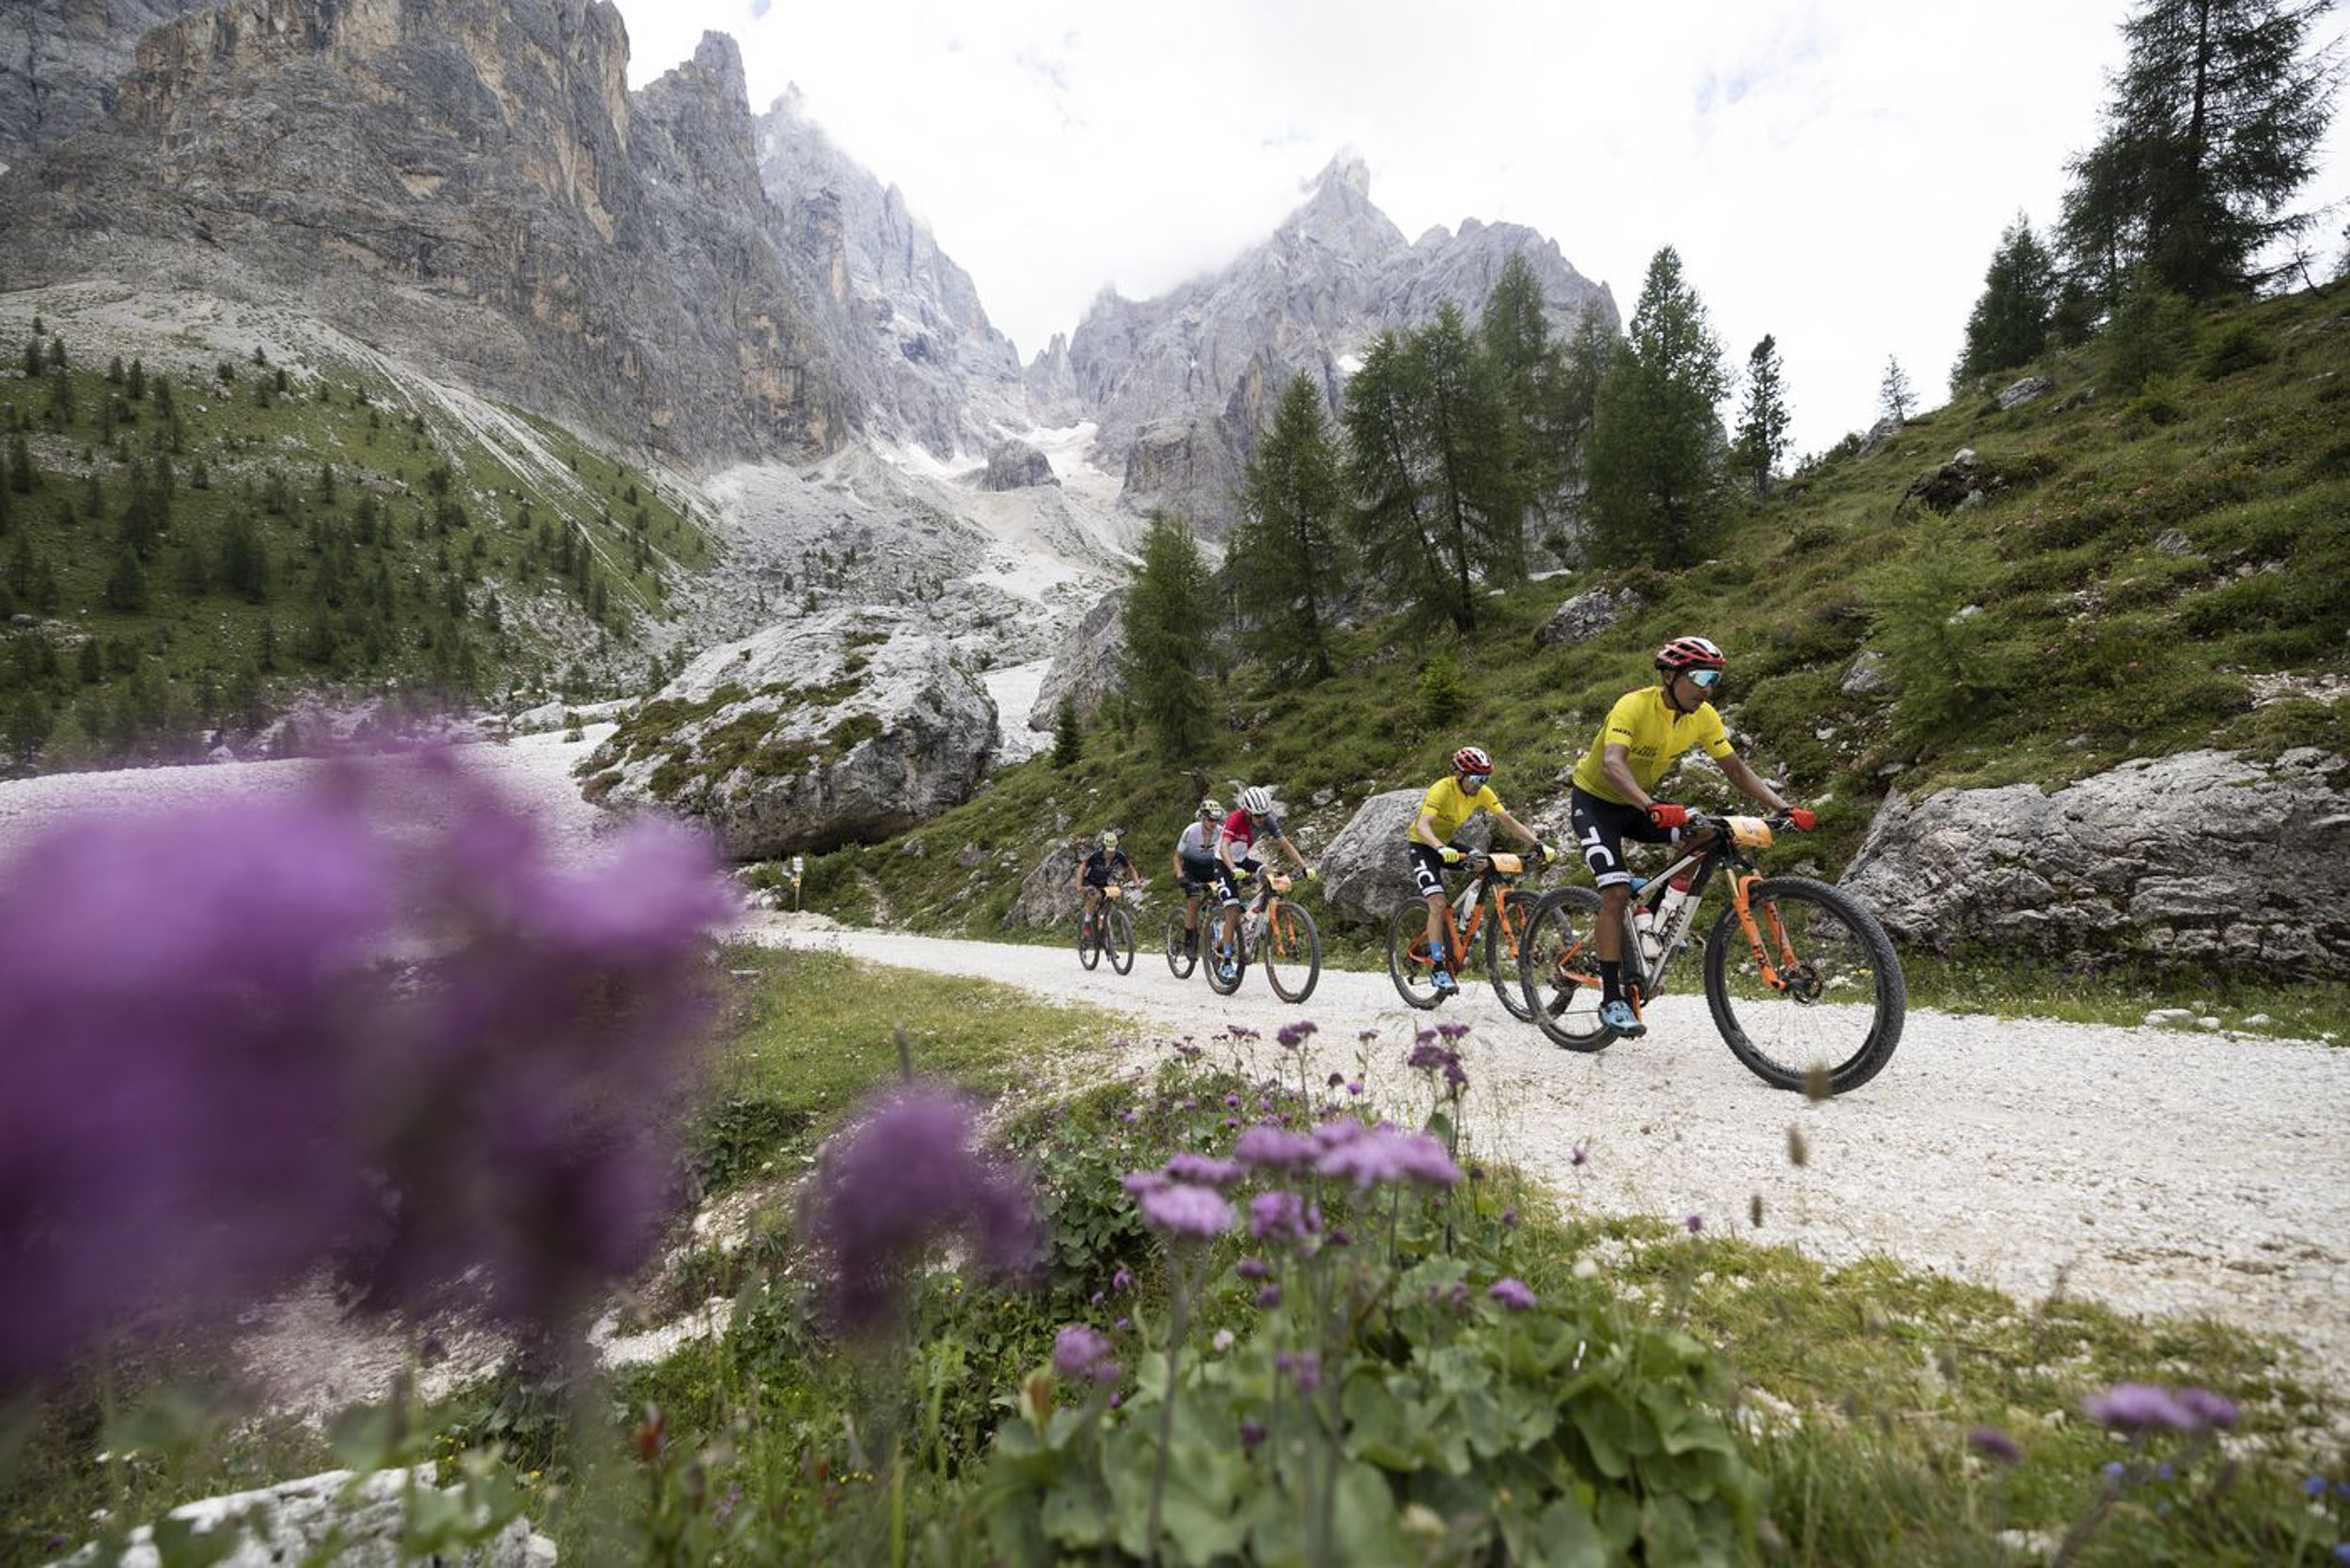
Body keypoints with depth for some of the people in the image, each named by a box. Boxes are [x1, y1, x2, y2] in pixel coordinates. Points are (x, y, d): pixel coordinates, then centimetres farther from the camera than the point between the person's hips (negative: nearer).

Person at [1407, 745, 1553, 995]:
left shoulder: (1482, 793, -11)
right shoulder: (1442, 789, -28)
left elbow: (1508, 820, -12)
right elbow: (1422, 826, -40)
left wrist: (1538, 844, -24)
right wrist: (1441, 849, -58)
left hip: (1447, 843, 6)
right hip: (1422, 845, -6)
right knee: (1438, 903, -20)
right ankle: (1438, 968, -15)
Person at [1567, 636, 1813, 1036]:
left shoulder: (1704, 717, -8)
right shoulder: (1634, 706, -28)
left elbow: (1736, 768, -1)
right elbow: (1611, 764, -44)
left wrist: (1784, 809, -13)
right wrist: (1653, 808, -59)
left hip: (1638, 802, 6)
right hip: (1595, 798, -6)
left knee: (1709, 835, -17)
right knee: (1617, 893, -20)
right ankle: (1611, 999, -13)